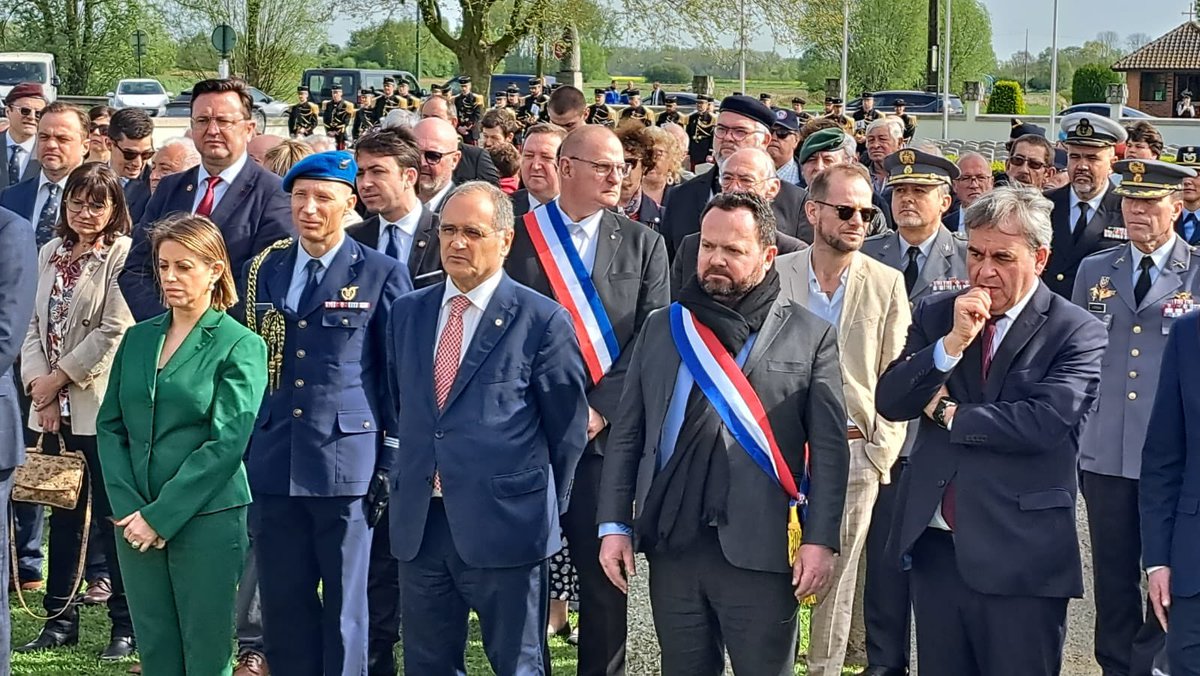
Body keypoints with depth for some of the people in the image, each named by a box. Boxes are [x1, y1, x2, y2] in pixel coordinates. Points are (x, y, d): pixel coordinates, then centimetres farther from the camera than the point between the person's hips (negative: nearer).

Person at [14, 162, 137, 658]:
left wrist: (60, 376, -11)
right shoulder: (51, 253, 12)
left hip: (100, 405, -6)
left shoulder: (123, 254, -7)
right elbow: (35, 323, 11)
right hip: (53, 407, 6)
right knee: (62, 512, 12)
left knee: (111, 517, -2)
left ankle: (126, 625, 7)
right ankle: (60, 617, 20)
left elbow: (115, 330, -13)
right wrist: (37, 383, -2)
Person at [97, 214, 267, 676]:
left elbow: (227, 443, -12)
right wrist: (128, 506, -6)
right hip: (137, 519, 5)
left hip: (206, 518, -5)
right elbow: (110, 426, 9)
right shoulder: (138, 339, 11)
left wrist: (162, 516, -15)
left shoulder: (240, 346, -5)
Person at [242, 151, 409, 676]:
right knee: (282, 604, 8)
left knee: (346, 607, 3)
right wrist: (240, 454, 10)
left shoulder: (382, 276, -1)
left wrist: (391, 465, -6)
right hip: (274, 465, 4)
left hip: (347, 465, -4)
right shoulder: (264, 270, 11)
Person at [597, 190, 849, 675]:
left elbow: (829, 447, -3)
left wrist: (820, 540, -11)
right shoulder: (662, 328, 11)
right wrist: (614, 525, 3)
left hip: (760, 552, -3)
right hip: (671, 546, 3)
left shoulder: (810, 337, 1)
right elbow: (627, 435, 11)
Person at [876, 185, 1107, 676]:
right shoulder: (935, 315, 9)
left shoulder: (1077, 334, -6)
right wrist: (952, 342, -14)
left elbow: (1044, 423, -19)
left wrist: (949, 413, -8)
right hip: (934, 545, 5)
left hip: (1020, 559, -4)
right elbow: (889, 402, 0)